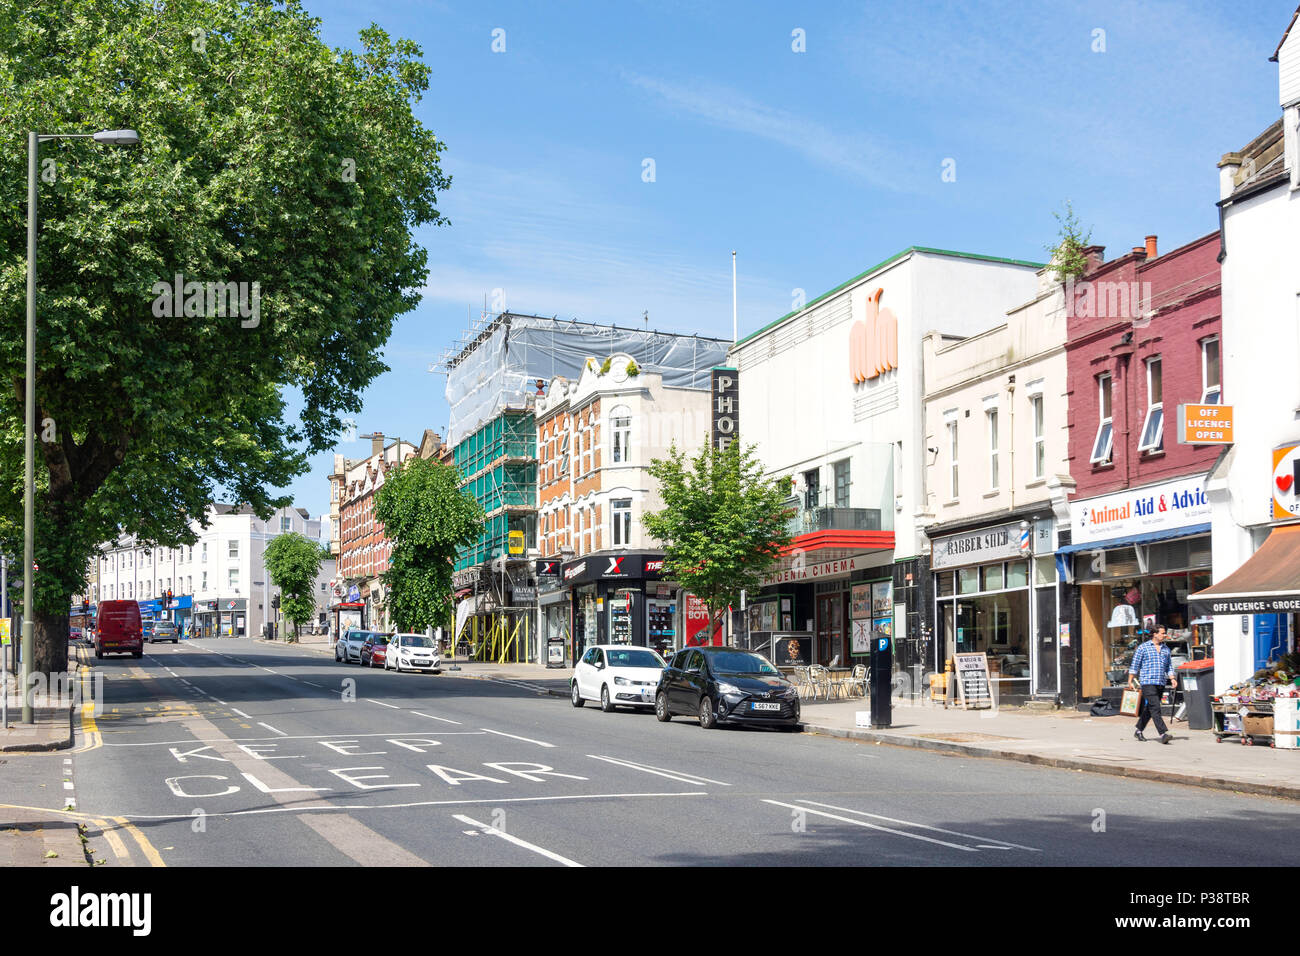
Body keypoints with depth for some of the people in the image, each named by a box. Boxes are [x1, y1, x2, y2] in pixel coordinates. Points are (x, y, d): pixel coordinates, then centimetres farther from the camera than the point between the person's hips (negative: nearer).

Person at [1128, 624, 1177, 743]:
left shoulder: (1166, 649, 16)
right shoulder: (1143, 648, 0)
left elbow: (1169, 666, 19)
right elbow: (1135, 665, 2)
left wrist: (1172, 678, 3)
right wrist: (1130, 681, -2)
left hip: (1161, 683, 6)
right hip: (1148, 682, -6)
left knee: (1149, 709, 11)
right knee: (1155, 708, -15)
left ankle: (1139, 730, 25)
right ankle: (1163, 733, -22)